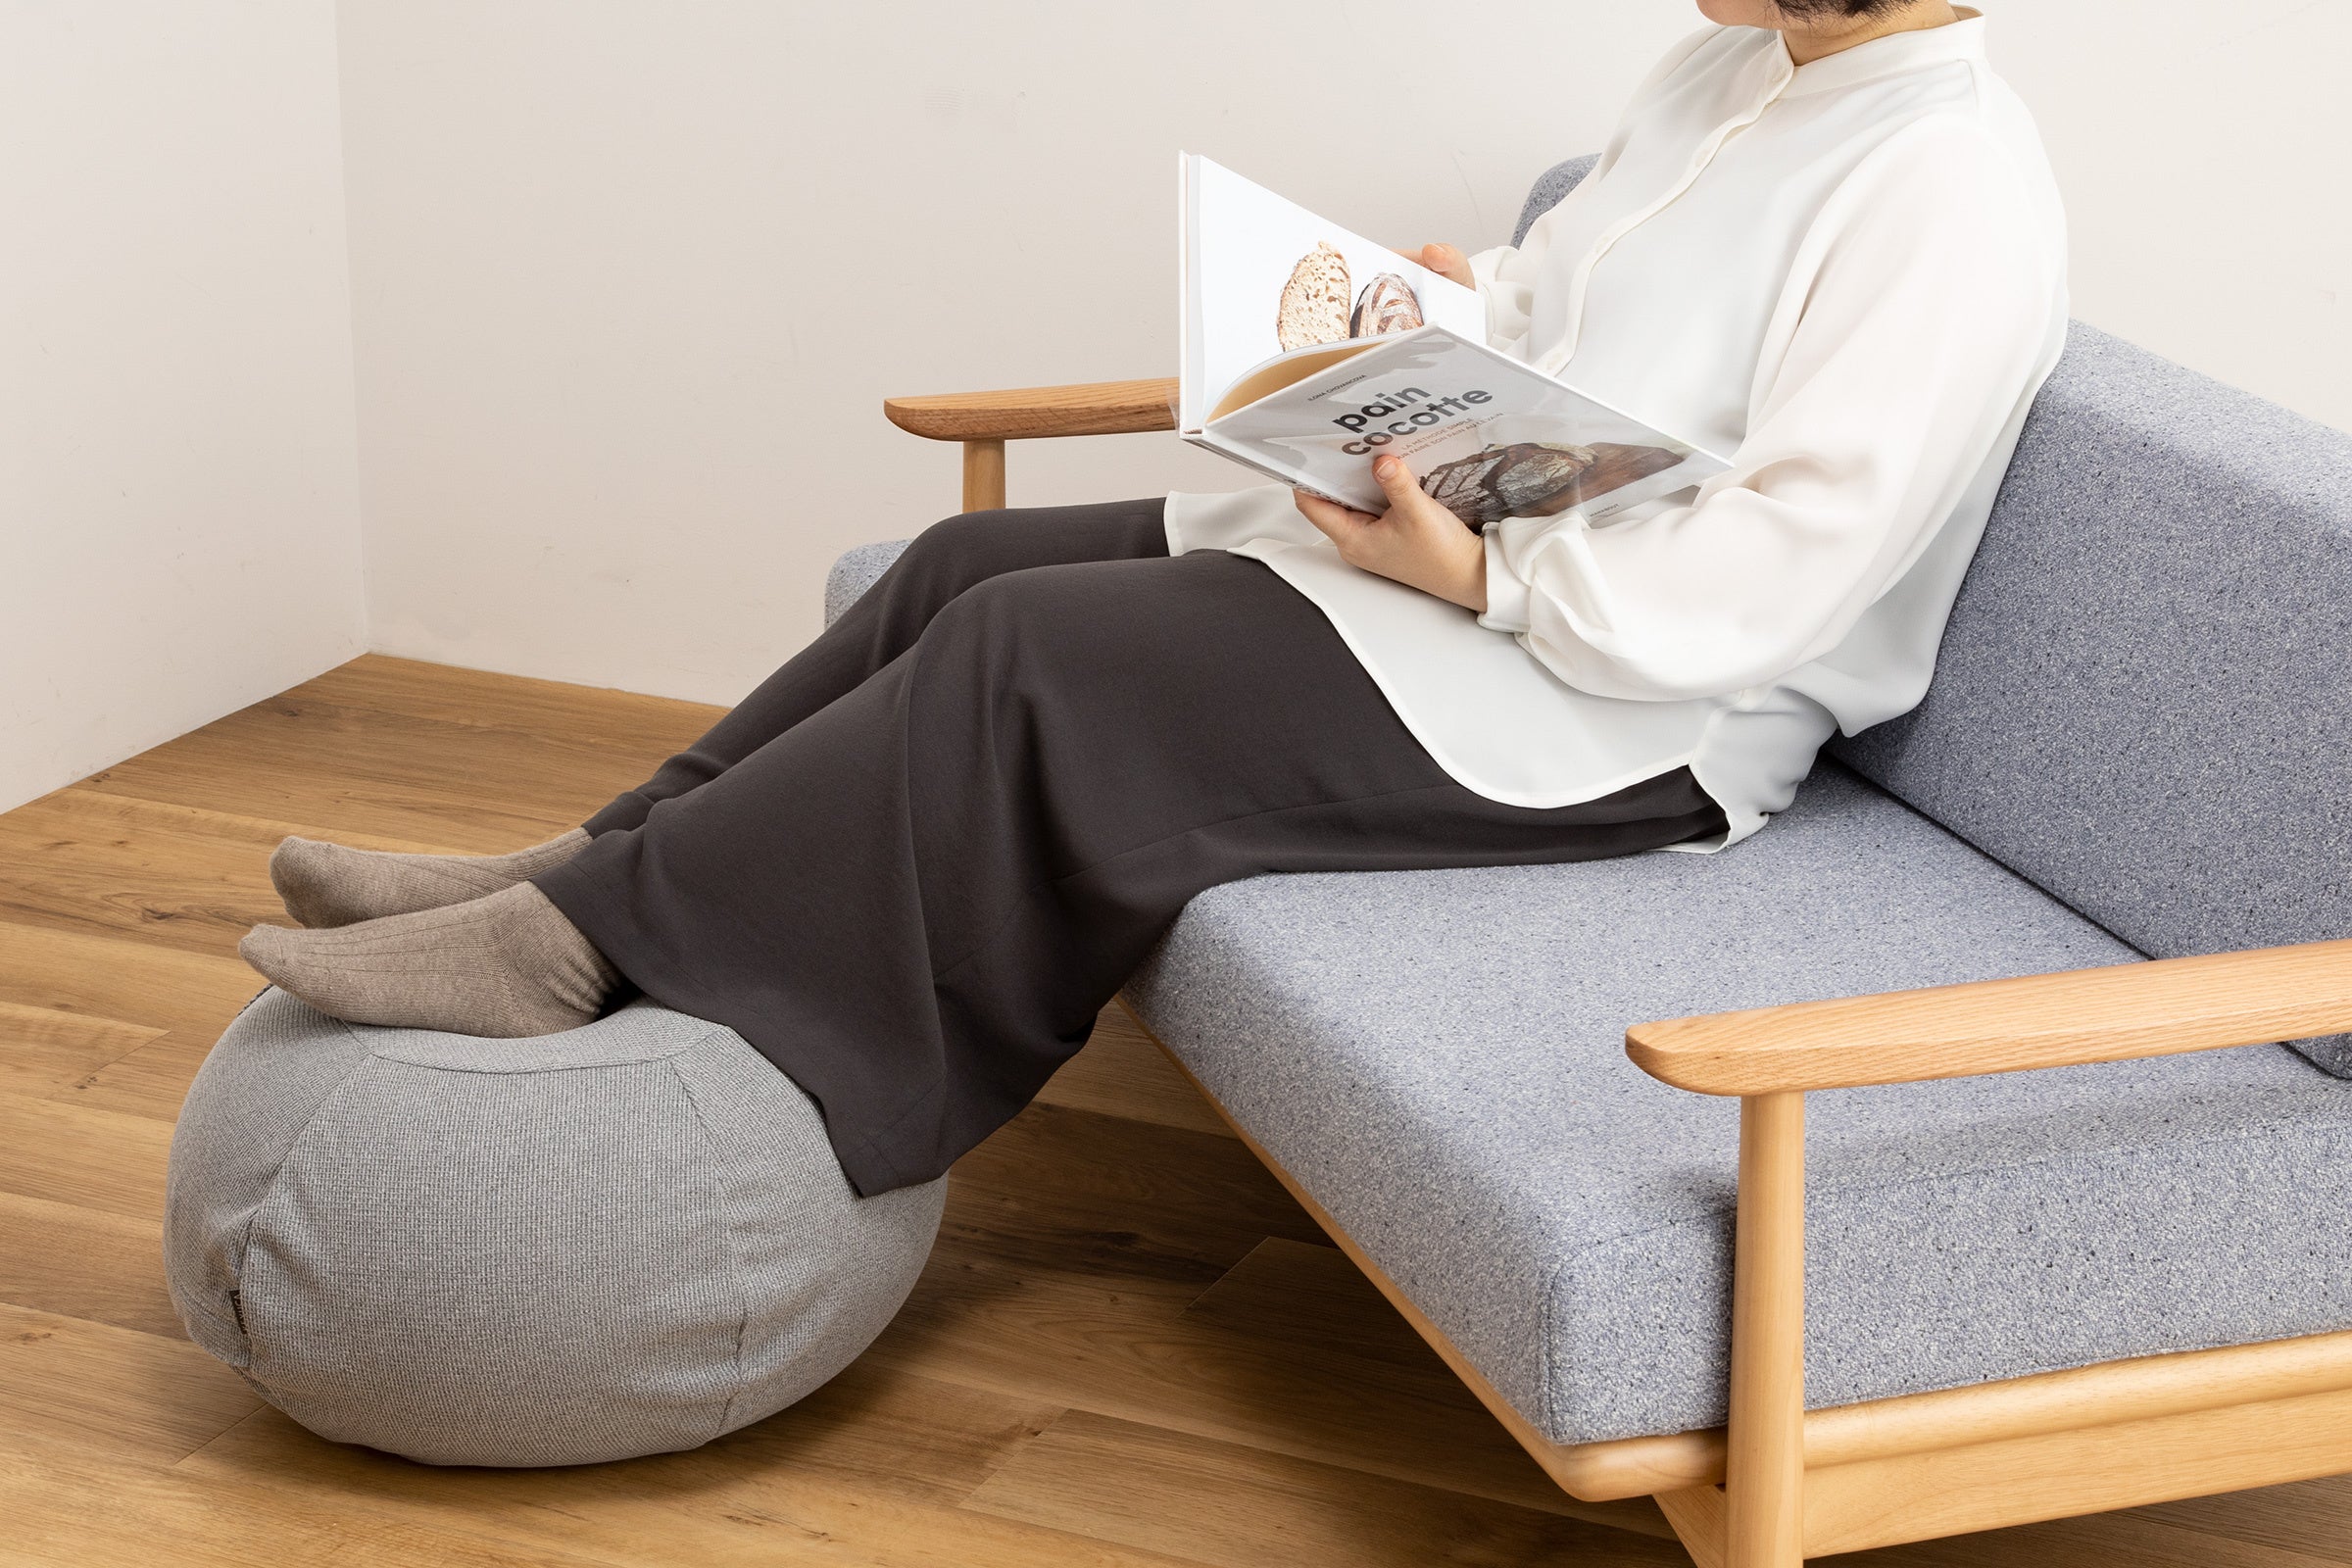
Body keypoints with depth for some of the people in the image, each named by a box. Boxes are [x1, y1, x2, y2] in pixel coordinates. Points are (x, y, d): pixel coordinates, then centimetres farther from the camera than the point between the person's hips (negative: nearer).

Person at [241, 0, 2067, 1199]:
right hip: (1461, 528, 10)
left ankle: (582, 945, -16)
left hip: (1627, 713, -10)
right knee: (971, 569, -2)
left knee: (1031, 654, -20)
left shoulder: (1953, 191, -18)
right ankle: (584, 865, -3)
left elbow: (1792, 566, -24)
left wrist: (1482, 576, -26)